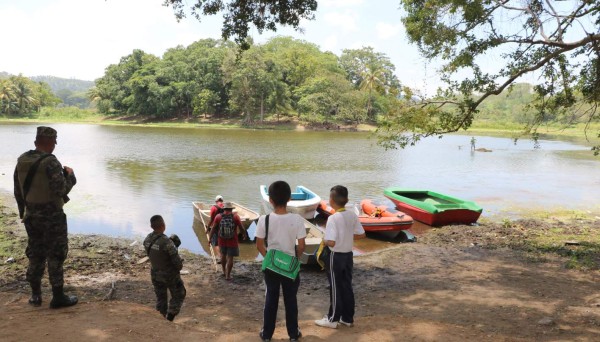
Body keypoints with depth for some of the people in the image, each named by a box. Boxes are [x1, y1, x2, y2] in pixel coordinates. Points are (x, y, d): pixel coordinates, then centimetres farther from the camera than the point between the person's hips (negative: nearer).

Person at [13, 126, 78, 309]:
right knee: (55, 255, 2)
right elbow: (61, 191, -22)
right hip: (52, 216, -7)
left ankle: (35, 295, 24)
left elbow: (18, 191, 11)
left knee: (35, 254, 17)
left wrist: (23, 211, 21)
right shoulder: (51, 162, -19)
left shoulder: (21, 161, 4)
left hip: (31, 216, 7)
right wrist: (70, 175, -6)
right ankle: (58, 297, 8)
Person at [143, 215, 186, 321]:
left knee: (161, 298, 23)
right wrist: (179, 266, -1)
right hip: (170, 276, -6)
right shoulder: (167, 242, -32)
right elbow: (177, 262, -25)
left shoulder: (147, 239, -11)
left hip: (155, 274, 6)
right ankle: (170, 318, 14)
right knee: (178, 296, 18)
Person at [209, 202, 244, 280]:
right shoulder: (235, 217, -11)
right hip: (232, 241, -2)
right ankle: (228, 275, 10)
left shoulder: (218, 217, -8)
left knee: (223, 254, 23)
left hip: (222, 241, 2)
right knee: (230, 257, 7)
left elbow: (213, 228, -4)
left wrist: (210, 238, 8)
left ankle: (224, 271, 35)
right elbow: (241, 228, -5)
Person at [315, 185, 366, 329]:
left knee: (335, 288, 5)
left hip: (336, 256, -6)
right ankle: (348, 318, 25)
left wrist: (324, 241, -7)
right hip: (348, 255, 6)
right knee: (347, 287, 15)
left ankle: (332, 319, 17)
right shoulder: (352, 215, -2)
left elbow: (331, 242, -28)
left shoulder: (333, 218, -23)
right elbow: (361, 234, 6)